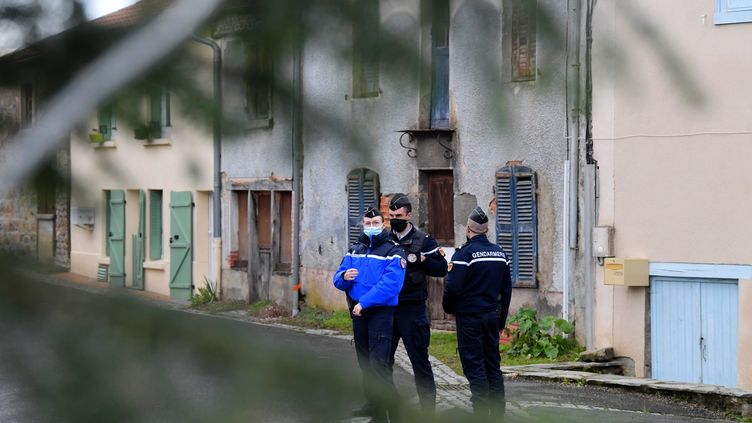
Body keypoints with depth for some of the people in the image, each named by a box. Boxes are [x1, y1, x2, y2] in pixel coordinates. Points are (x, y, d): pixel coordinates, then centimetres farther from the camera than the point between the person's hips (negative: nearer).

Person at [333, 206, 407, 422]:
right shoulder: (354, 250, 13)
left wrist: (364, 302, -23)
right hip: (357, 312, 7)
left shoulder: (392, 251, -6)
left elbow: (390, 284, -19)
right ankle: (373, 404, 27)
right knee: (365, 362, 14)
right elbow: (338, 279, 11)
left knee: (378, 363, -15)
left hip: (381, 312, -6)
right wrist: (344, 277, -13)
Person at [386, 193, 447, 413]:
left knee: (419, 360, -1)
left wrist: (419, 261, -16)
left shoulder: (423, 240, -1)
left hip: (412, 309, -4)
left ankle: (428, 409, 5)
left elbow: (441, 268, -5)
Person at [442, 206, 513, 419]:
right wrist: (501, 318, 19)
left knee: (474, 365, -2)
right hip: (492, 315, 6)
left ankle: (481, 413, -4)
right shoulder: (500, 253, 8)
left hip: (469, 316, -6)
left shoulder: (465, 254, -14)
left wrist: (449, 308, 1)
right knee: (493, 364, 12)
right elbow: (506, 288, 13)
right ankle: (497, 413, 16)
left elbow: (452, 287, -18)